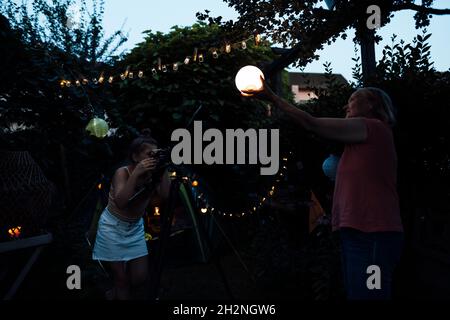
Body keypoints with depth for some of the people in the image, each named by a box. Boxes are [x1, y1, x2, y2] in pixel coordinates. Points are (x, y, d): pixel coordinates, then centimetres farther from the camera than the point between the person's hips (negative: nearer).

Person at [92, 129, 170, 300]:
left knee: (140, 278, 5)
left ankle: (113, 294, 33)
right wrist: (136, 174, -41)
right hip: (113, 227, -4)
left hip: (135, 228, 5)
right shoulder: (122, 172, -22)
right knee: (122, 280, -4)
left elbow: (166, 196, -26)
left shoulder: (153, 174, -11)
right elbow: (120, 202, -37)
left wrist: (164, 170, -26)